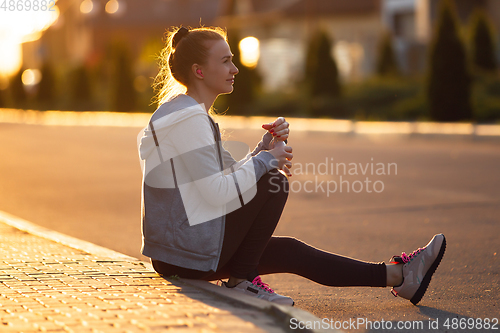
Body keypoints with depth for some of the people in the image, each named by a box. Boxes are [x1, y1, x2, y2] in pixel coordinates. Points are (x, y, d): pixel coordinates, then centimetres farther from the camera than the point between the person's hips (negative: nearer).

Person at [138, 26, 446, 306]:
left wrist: (269, 144, 2)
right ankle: (242, 281, -2)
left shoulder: (190, 113, 16)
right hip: (191, 251, -10)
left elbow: (232, 175, 18)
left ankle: (397, 275, 20)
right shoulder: (188, 117, -17)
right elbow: (218, 192, -24)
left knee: (291, 252, 13)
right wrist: (268, 159, -11)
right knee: (274, 184, -8)